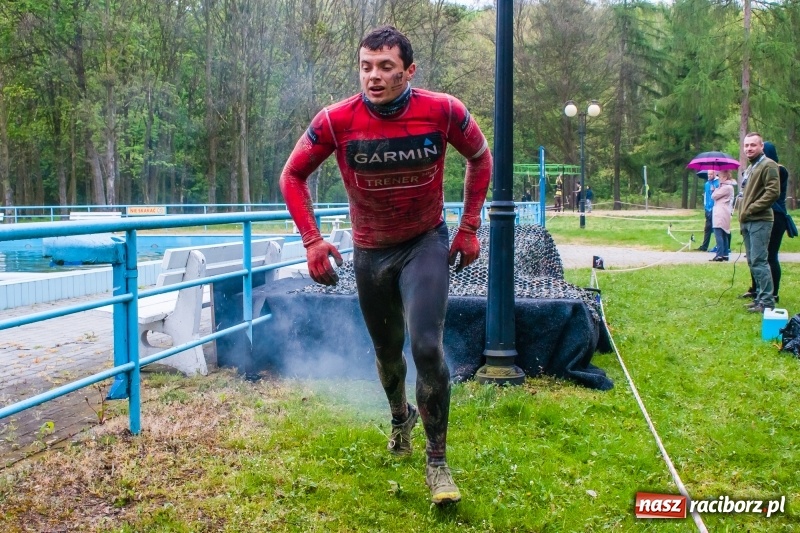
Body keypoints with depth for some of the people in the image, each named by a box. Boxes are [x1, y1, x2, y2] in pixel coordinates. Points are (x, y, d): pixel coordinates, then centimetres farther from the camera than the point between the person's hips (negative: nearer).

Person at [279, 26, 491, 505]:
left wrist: (469, 228, -2)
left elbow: (480, 159, 1)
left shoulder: (443, 111, -19)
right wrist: (312, 240, -13)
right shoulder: (336, 121, -19)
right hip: (370, 251, 2)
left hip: (427, 243, -2)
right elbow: (293, 176, -4)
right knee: (387, 350, 18)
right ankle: (401, 417, 51)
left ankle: (438, 460, 0)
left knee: (427, 347, -18)